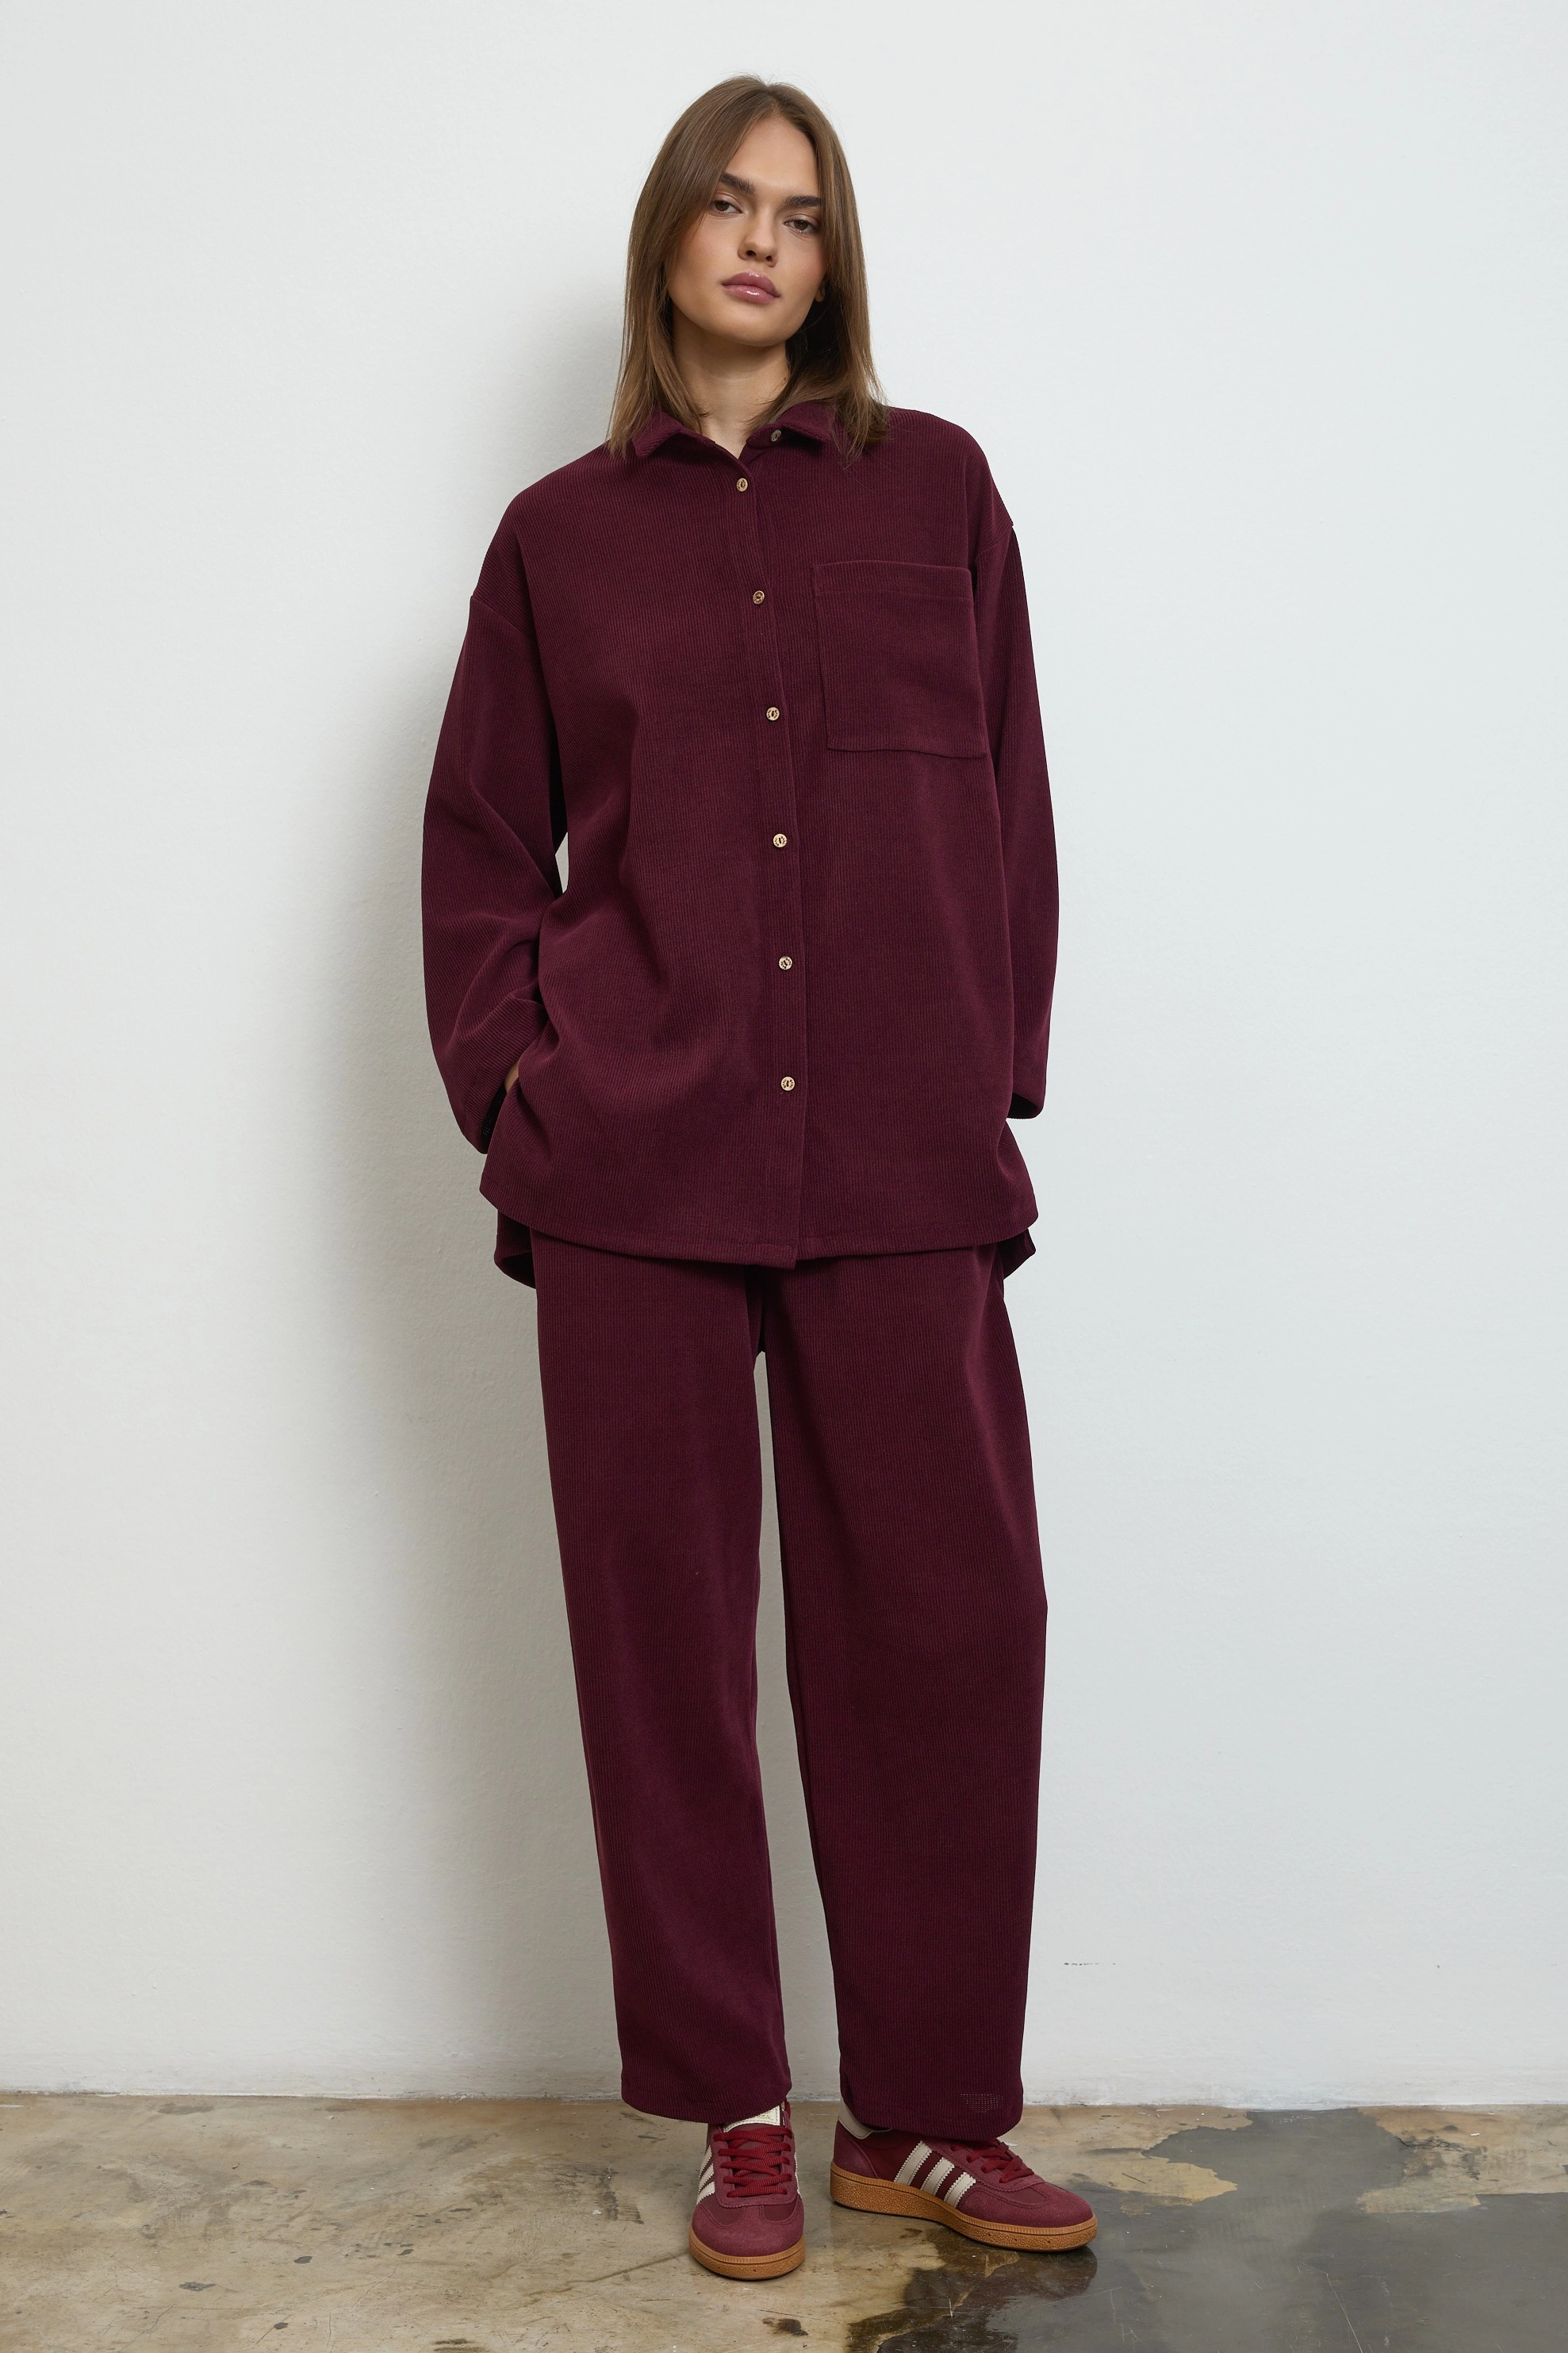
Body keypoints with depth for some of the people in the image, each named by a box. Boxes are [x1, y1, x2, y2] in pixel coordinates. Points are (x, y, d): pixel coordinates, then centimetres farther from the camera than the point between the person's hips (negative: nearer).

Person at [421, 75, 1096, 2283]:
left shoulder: (935, 489, 12)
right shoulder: (563, 533, 12)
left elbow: (1010, 809, 9)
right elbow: (481, 845, 12)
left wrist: (994, 1080, 2)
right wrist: (517, 1089, 1)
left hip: (902, 1167, 0)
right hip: (632, 1166, 0)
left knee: (946, 1615, 1)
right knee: (666, 1627, 4)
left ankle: (930, 2116, 18)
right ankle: (739, 2119, 19)